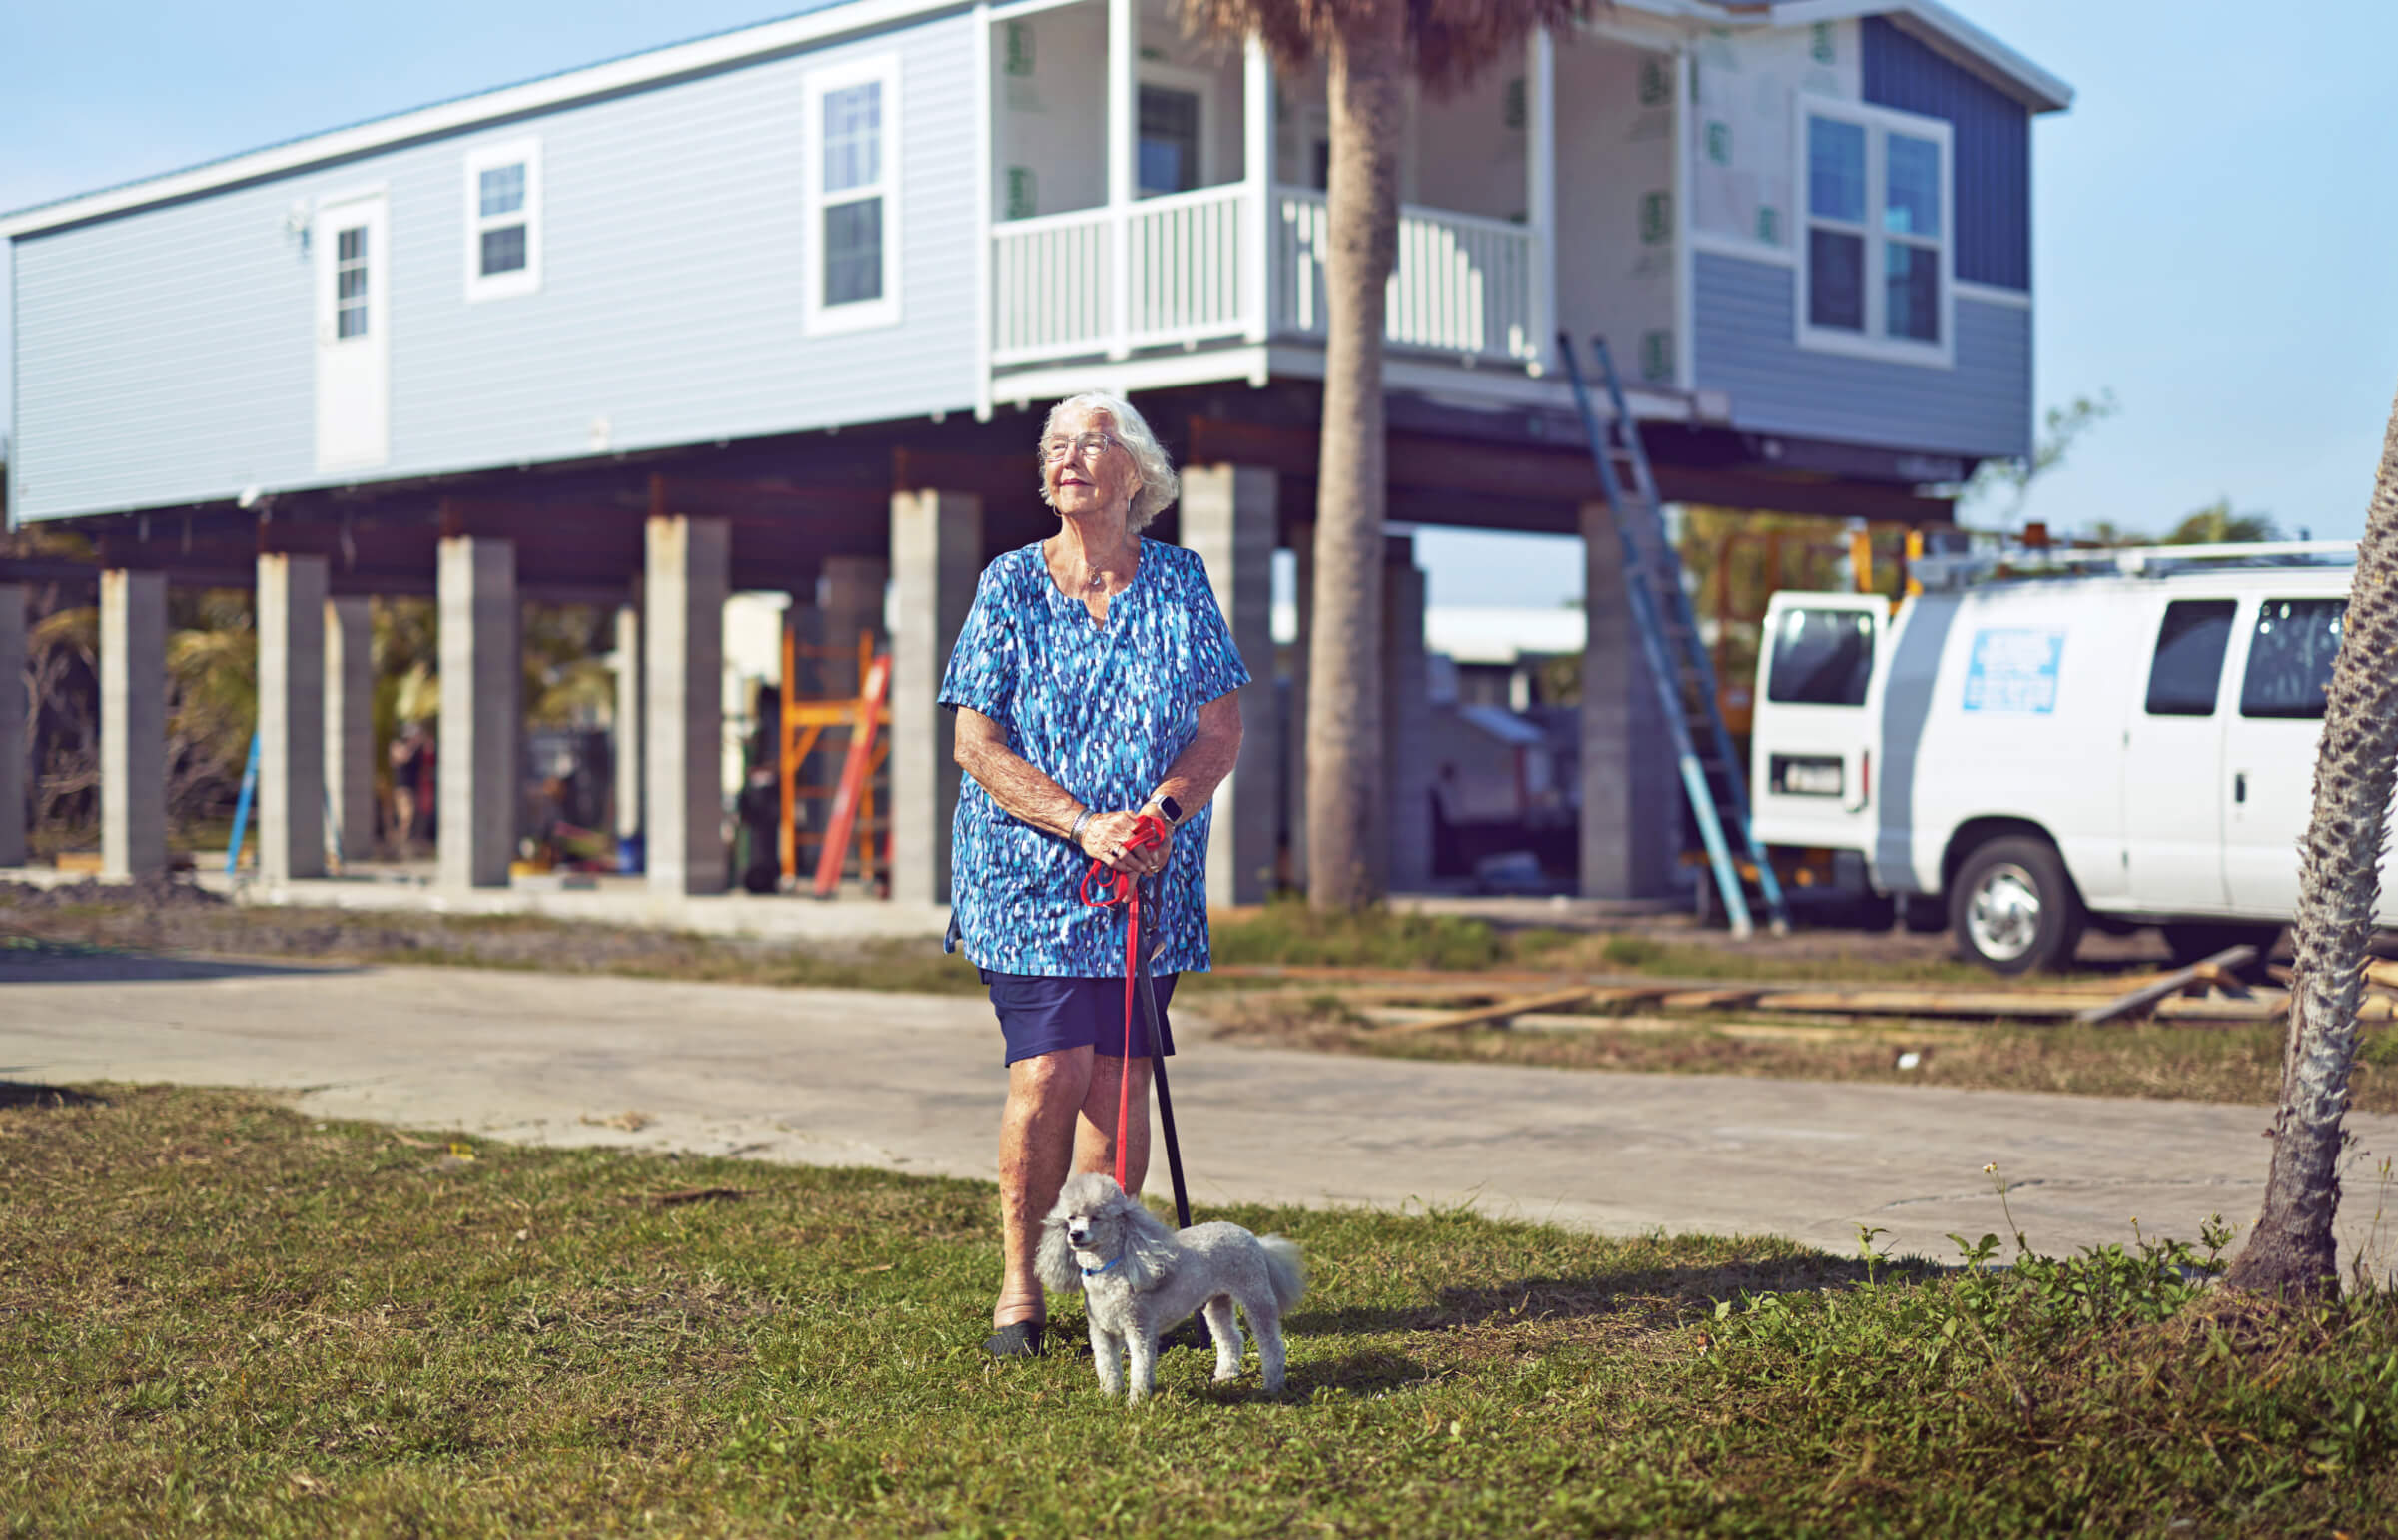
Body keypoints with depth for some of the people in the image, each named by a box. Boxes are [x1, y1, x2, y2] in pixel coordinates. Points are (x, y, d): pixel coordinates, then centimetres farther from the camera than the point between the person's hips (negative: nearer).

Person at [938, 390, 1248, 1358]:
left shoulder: (1180, 583, 6)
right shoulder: (1009, 586, 1)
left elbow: (1222, 729, 3)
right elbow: (977, 743, -4)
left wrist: (1161, 813, -15)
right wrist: (1084, 824, -16)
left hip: (1152, 881, 2)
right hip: (1029, 876, -2)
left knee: (1120, 1079, 2)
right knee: (1048, 1077, -10)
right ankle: (1021, 1281, 4)